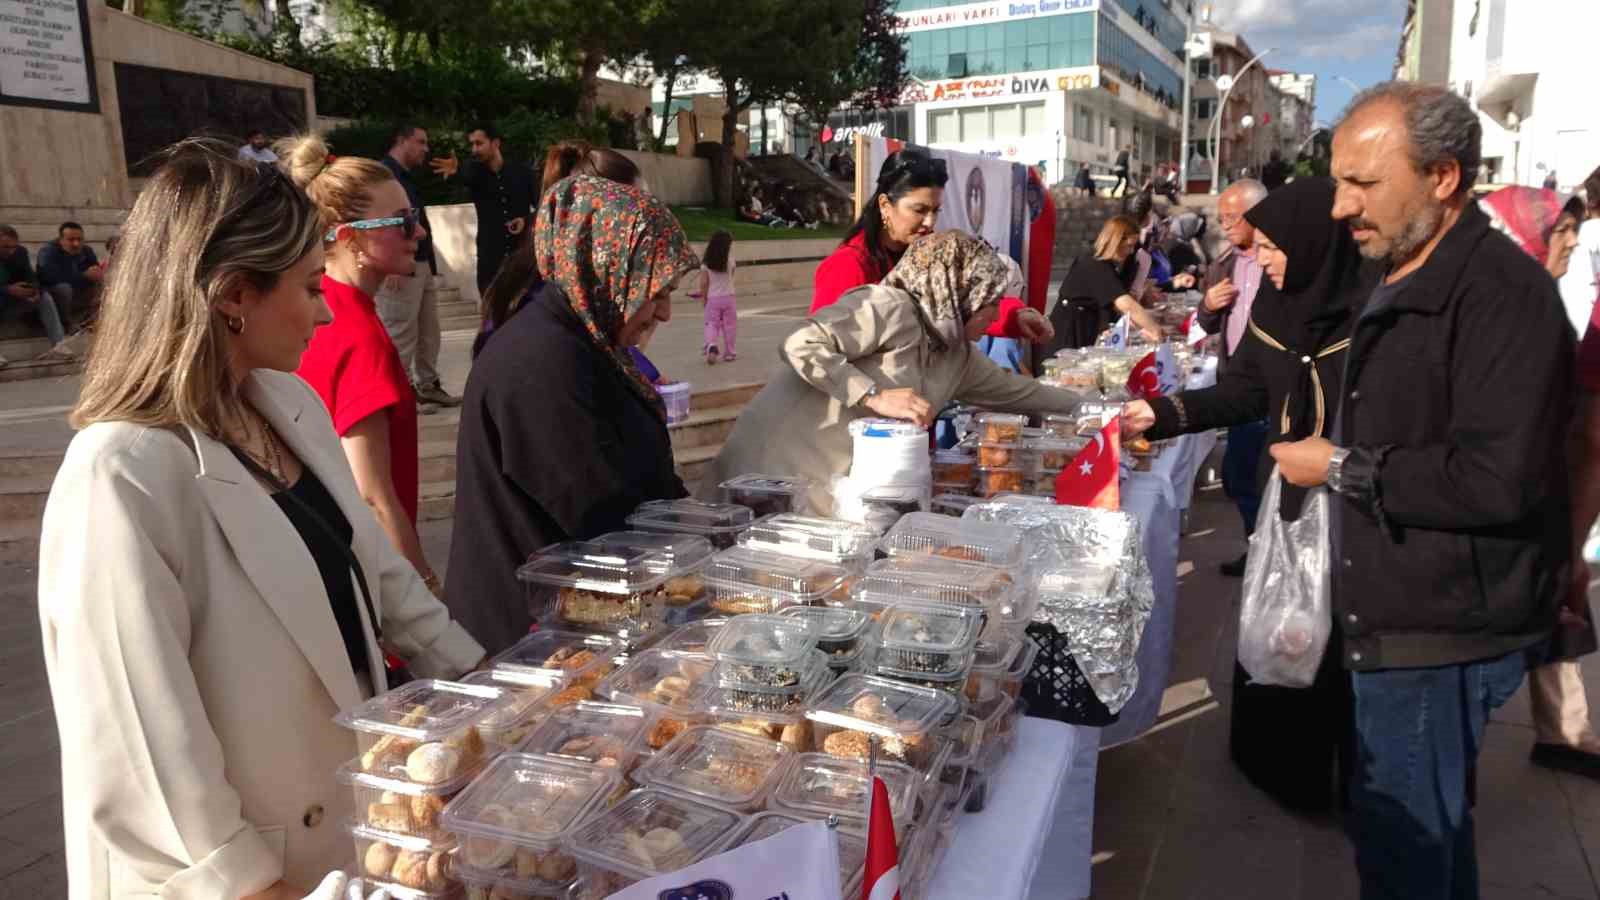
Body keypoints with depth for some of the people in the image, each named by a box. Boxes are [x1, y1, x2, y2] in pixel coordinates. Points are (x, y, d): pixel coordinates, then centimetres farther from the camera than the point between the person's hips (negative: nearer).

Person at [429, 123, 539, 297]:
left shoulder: (522, 172, 2)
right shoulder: (476, 173, 2)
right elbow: (466, 176, -23)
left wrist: (527, 220, -11)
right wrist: (457, 170, -47)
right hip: (490, 259, 1)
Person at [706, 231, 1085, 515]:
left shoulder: (958, 354, 14)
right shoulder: (892, 308, -15)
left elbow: (1012, 389, 30)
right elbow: (801, 345, -23)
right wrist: (876, 396, -26)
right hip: (778, 474, -8)